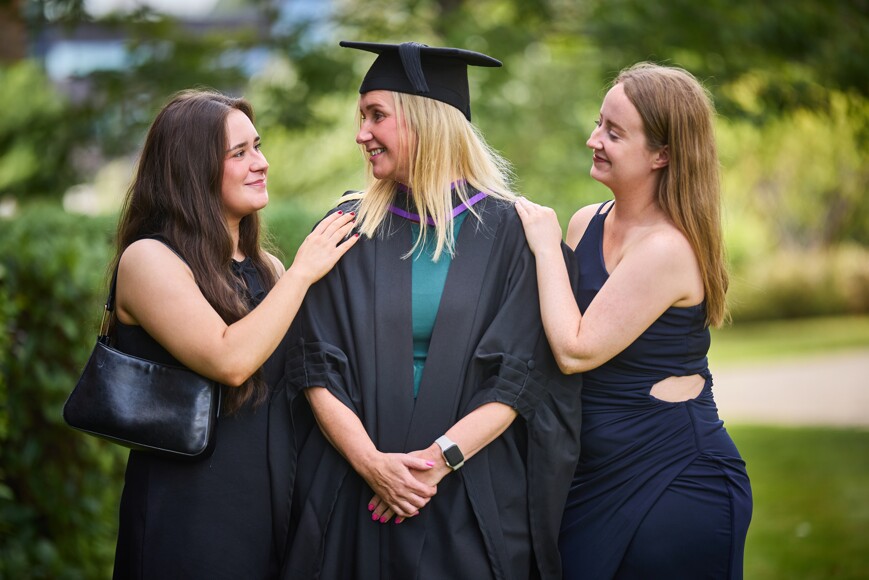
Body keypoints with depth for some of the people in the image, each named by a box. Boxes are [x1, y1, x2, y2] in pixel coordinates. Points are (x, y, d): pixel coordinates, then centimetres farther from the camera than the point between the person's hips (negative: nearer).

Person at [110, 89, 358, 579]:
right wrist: (302, 273, -14)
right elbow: (229, 361, -23)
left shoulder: (266, 269, 11)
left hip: (271, 506, 7)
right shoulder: (147, 259, -11)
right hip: (191, 514, -6)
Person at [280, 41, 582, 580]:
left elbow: (521, 373, -6)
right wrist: (370, 461, -15)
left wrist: (442, 457, -16)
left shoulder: (508, 230, -2)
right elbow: (315, 368, -1)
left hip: (476, 500, -2)